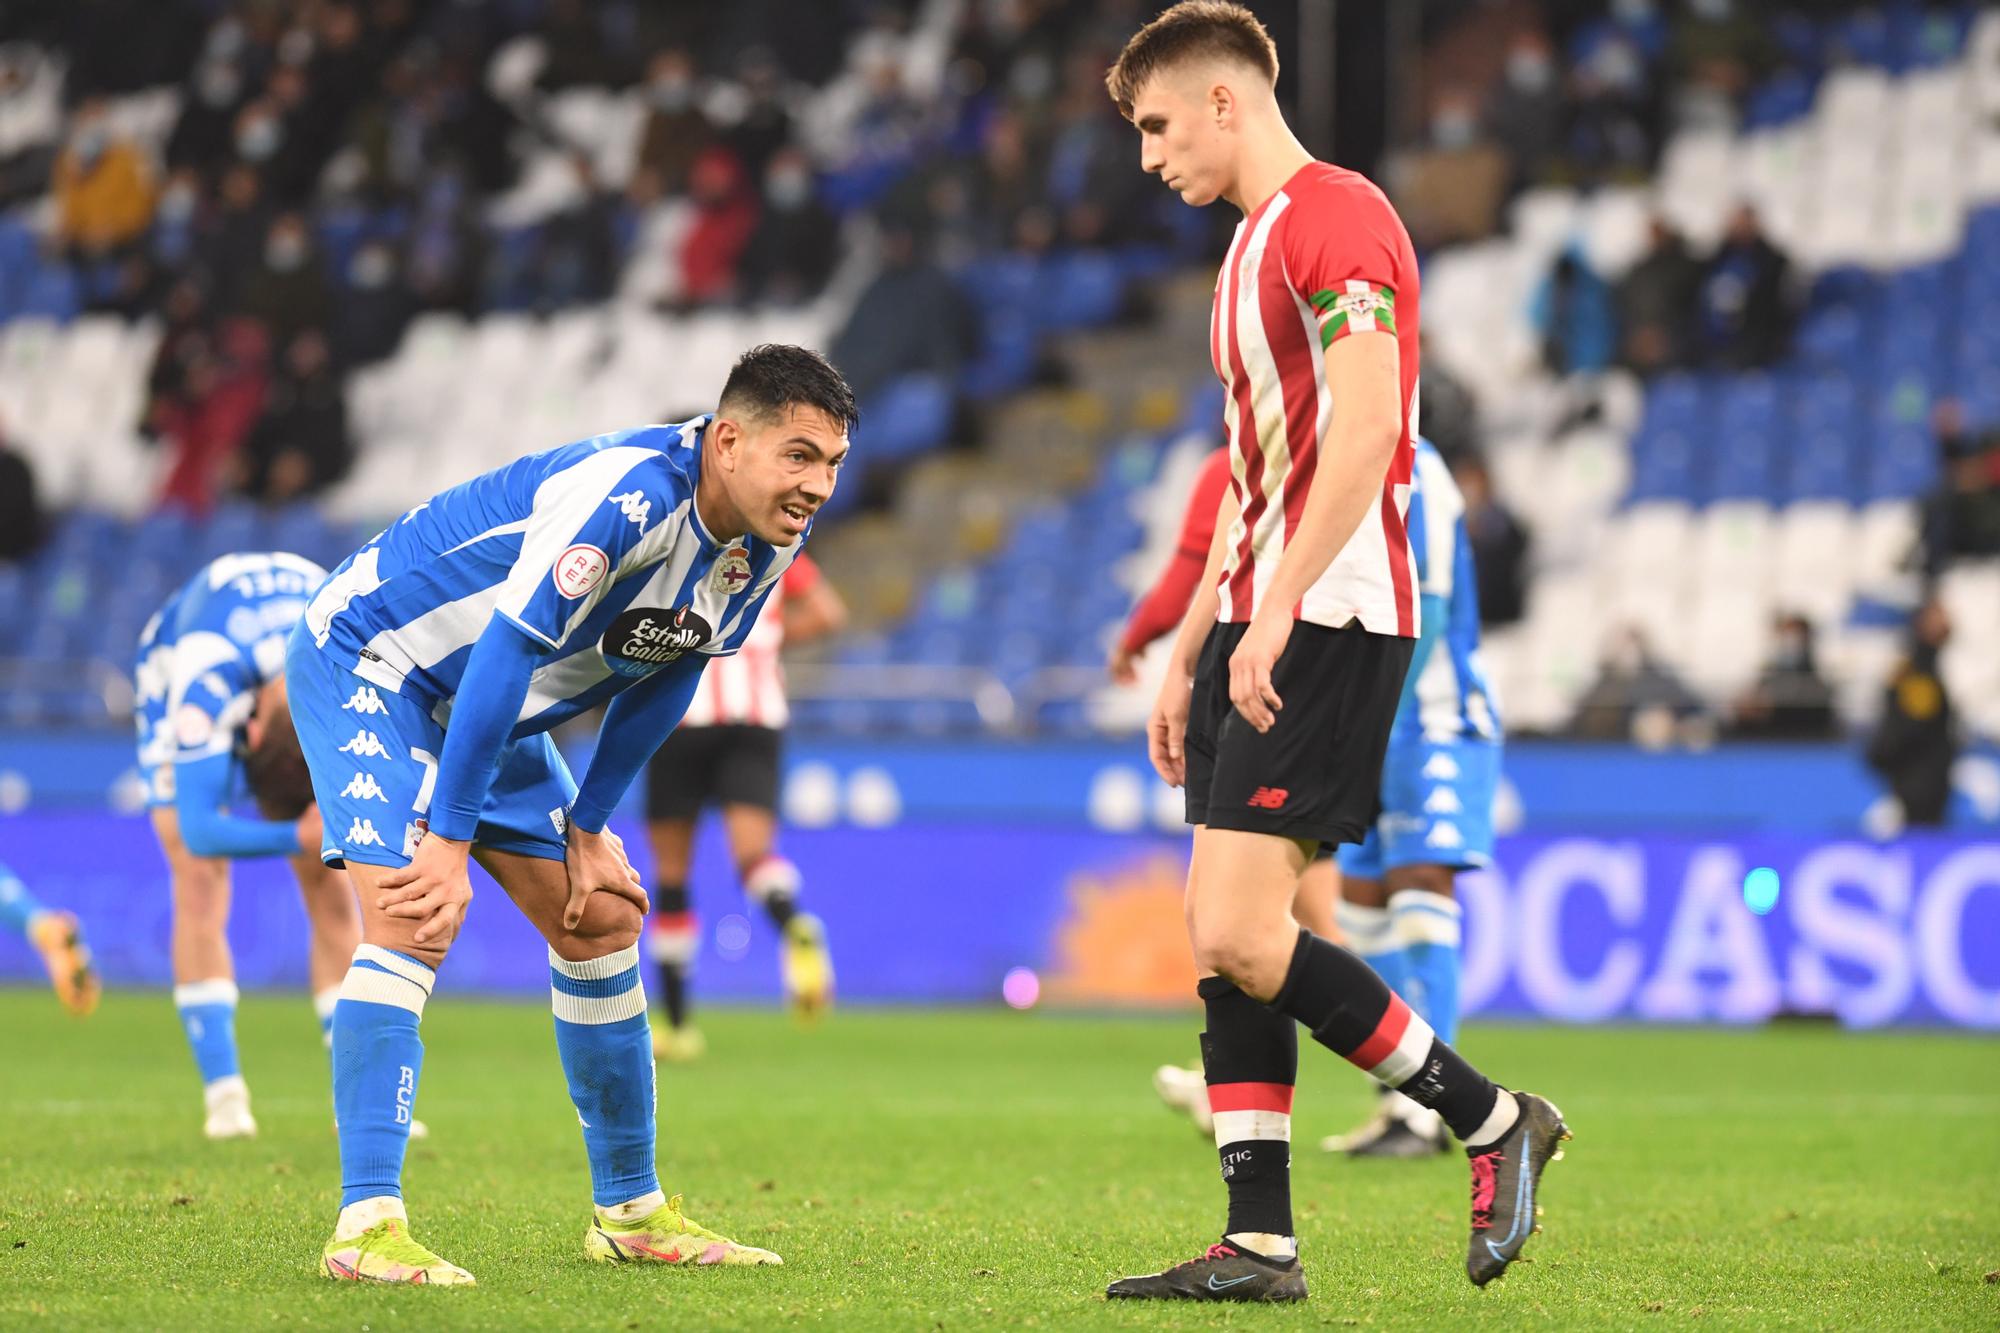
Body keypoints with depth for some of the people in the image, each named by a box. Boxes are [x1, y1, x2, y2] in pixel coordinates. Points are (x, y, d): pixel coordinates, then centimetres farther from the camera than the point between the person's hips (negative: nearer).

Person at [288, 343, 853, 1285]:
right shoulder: (629, 492, -34)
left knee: (601, 920, 10)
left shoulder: (762, 551, -6)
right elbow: (506, 650, -35)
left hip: (493, 711, 9)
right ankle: (366, 1226, -27)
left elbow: (663, 679, 7)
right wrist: (450, 839, -33)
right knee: (415, 921, -24)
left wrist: (589, 830, 5)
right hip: (369, 660, -9)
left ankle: (630, 1211, 21)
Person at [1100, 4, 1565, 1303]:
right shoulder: (1254, 245, 22)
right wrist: (1187, 656, 23)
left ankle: (1496, 1121, -1)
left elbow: (1367, 429, -21)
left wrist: (1278, 610, -25)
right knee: (1219, 933, 4)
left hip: (1331, 617, -10)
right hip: (1257, 622, 10)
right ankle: (1261, 1245, 6)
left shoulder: (1336, 215, -10)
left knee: (1243, 931, -15)